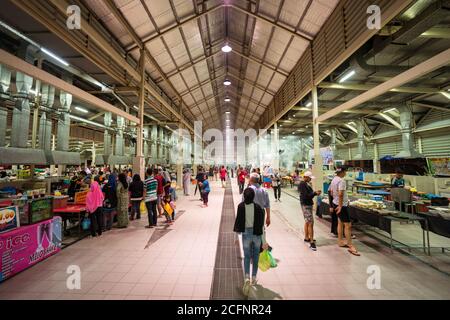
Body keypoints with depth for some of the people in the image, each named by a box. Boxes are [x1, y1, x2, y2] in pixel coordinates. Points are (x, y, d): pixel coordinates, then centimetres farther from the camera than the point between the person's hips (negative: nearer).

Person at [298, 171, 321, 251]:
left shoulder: (305, 184, 13)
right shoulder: (302, 184, -17)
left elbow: (309, 193, 15)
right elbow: (306, 196, -23)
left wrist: (315, 193, -1)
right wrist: (315, 193, -21)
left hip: (308, 204, 11)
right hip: (306, 205, -11)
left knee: (307, 222, 18)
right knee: (310, 223, -10)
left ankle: (307, 238, 31)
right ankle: (312, 242, -6)